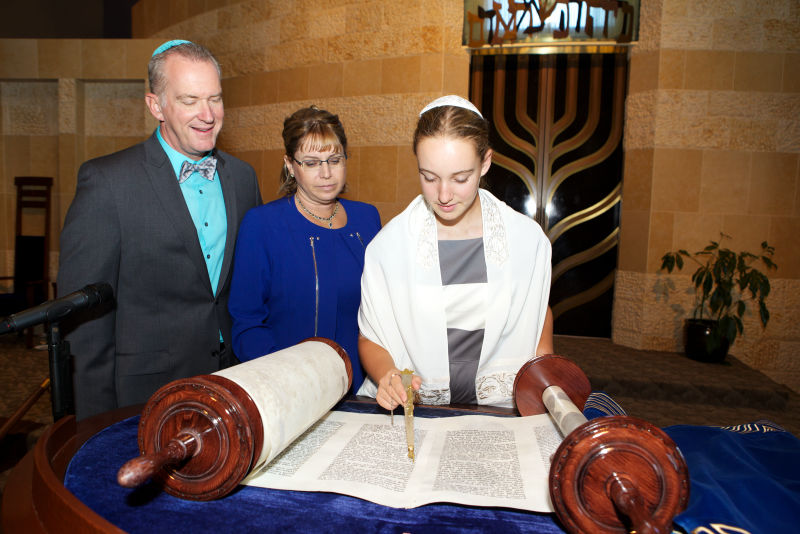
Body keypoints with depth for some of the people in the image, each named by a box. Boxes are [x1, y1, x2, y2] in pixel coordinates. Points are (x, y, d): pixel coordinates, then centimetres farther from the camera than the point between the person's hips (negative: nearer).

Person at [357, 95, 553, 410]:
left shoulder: (528, 239, -3)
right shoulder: (389, 245, -7)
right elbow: (370, 338, 2)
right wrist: (386, 375, -19)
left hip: (502, 412, 1)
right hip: (411, 410, 0)